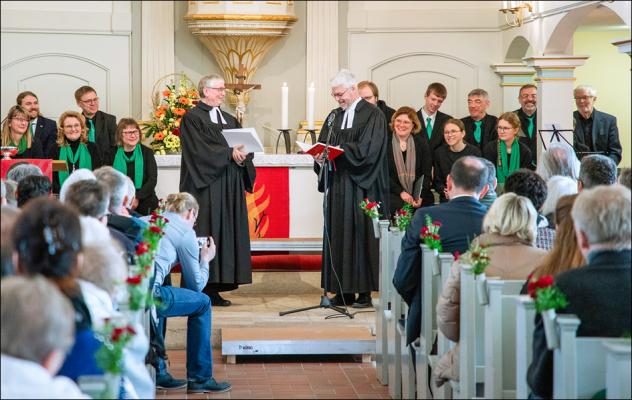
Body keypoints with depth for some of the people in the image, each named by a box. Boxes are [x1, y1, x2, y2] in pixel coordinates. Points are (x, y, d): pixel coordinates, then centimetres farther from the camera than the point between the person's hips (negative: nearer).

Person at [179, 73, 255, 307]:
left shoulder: (230, 120, 20)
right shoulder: (192, 118, -2)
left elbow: (246, 147, 11)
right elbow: (200, 150, -15)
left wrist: (243, 154, -11)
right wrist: (229, 154, -18)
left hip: (230, 188, 7)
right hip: (205, 187, -7)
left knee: (227, 232, 2)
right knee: (206, 233, -9)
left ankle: (215, 289, 4)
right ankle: (200, 290, -7)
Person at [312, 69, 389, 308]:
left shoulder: (372, 115, -4)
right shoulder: (334, 117, 17)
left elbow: (368, 149, -14)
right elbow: (323, 144, 14)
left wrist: (340, 150, -18)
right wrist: (320, 156, -8)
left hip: (361, 188, -6)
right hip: (337, 187, 6)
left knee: (361, 234, -6)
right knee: (338, 234, 4)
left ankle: (364, 291, -2)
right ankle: (343, 291, 7)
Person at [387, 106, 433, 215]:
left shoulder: (421, 144, 9)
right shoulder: (386, 143, 4)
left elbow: (427, 174, 5)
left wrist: (420, 197, -10)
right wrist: (401, 192, -13)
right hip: (394, 197, -1)